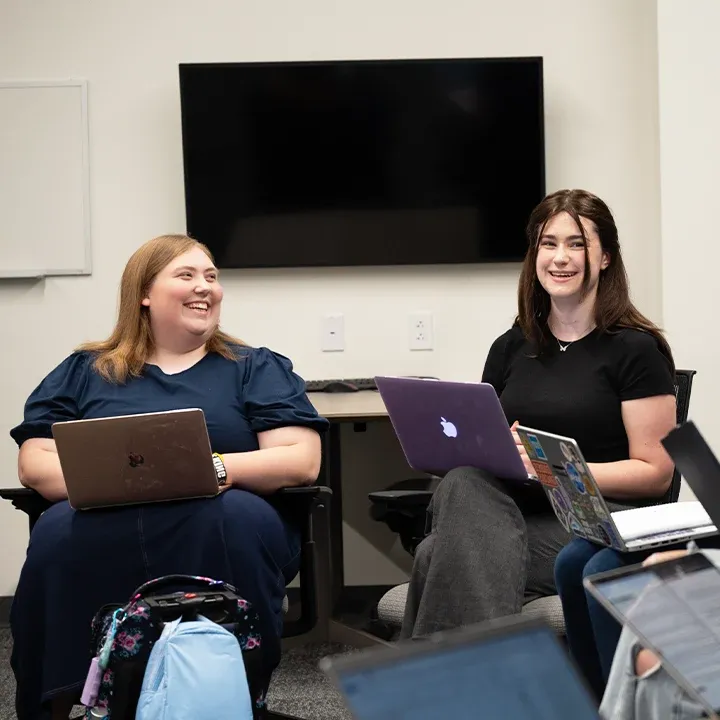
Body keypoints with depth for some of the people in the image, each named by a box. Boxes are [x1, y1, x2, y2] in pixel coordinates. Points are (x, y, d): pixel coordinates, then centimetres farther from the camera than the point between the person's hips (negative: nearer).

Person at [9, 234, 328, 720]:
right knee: (58, 532, -34)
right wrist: (105, 481, -12)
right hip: (104, 526, 1)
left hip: (218, 525, -1)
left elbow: (302, 462, 4)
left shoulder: (258, 368, 18)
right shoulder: (83, 372, 22)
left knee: (238, 516, -37)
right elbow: (36, 462, 11)